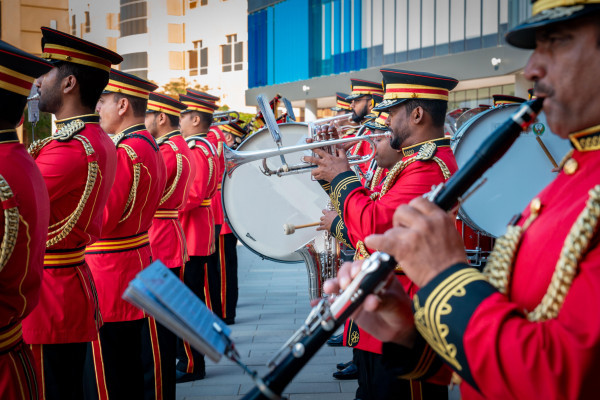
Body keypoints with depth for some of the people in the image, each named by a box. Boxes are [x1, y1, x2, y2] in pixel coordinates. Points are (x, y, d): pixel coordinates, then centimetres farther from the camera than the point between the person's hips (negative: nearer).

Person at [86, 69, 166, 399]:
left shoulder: (126, 152, -19)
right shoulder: (149, 147, 11)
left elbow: (98, 221, -22)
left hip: (111, 278, -10)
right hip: (136, 268, 10)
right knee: (128, 371, 19)